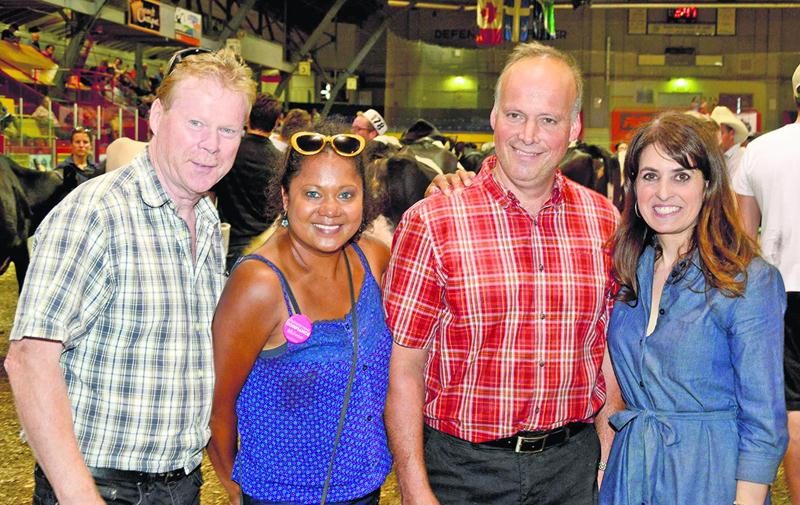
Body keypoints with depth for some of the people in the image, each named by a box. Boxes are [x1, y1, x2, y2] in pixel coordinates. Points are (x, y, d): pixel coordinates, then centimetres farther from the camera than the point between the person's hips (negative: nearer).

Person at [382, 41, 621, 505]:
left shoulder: (604, 221, 1)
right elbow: (404, 368, -9)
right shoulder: (432, 223, -10)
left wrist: (610, 464, 3)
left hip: (573, 466, 3)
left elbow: (610, 354, 7)